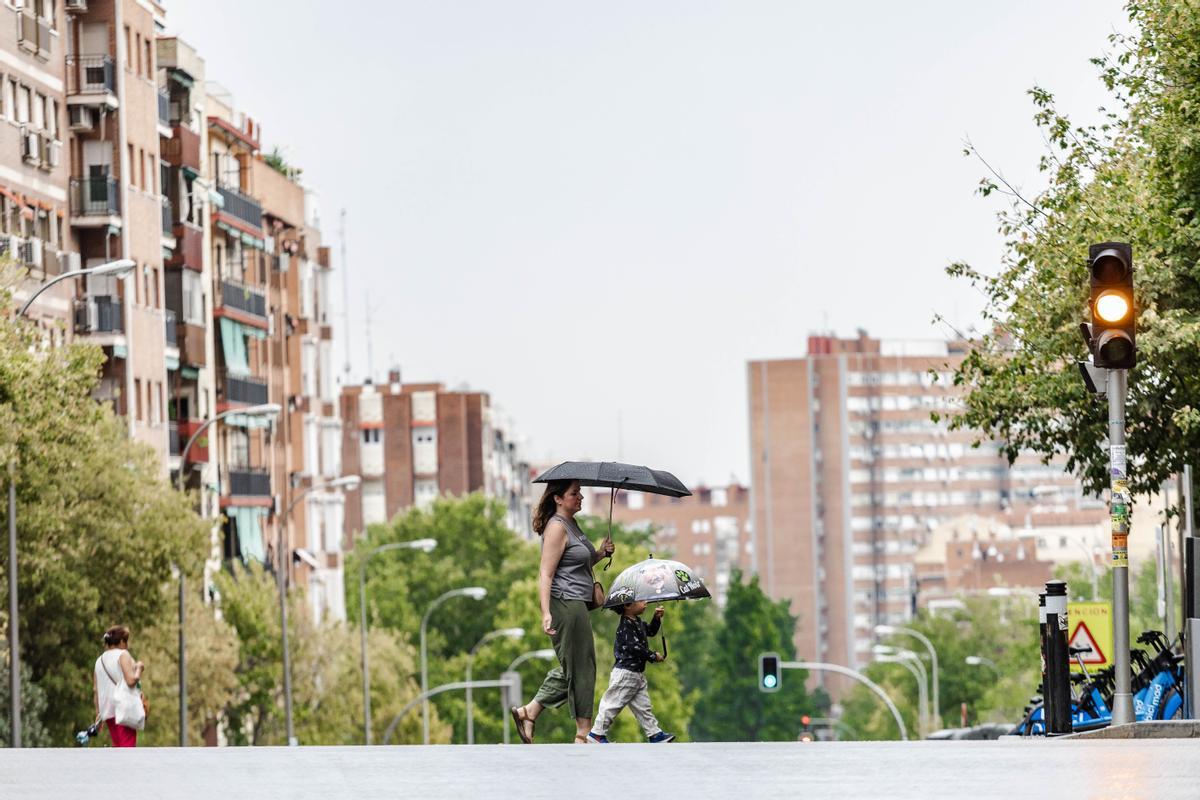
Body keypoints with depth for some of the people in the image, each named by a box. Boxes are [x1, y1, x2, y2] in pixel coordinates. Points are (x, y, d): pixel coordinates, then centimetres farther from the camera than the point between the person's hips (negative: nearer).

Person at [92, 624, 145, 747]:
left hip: (107, 710, 7)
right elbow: (131, 681, -18)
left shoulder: (99, 660, 17)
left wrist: (98, 713, 20)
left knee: (117, 746, 14)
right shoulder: (123, 654, -5)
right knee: (128, 746, -10)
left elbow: (95, 690, 16)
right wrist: (139, 668, 0)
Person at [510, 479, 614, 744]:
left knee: (572, 667, 13)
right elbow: (545, 574, -18)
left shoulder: (571, 524, 16)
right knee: (581, 667, -4)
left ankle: (528, 712, 16)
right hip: (566, 603, -10)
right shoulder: (556, 527, -13)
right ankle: (583, 734, 1)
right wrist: (545, 612, -26)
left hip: (577, 604, 10)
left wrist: (600, 553, 10)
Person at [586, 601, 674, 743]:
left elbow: (651, 631, 28)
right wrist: (654, 656, -14)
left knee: (643, 706, 11)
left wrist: (657, 618, 11)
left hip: (637, 673, 9)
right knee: (613, 703, -3)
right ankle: (597, 733, 4)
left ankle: (655, 734, 14)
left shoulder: (638, 622, 11)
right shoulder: (625, 626, -18)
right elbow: (634, 647, -24)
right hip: (625, 672, -9)